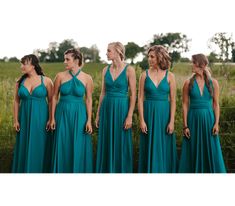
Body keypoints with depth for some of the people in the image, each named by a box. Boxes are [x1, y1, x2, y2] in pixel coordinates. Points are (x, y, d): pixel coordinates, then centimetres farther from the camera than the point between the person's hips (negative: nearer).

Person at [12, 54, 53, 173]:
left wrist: (51, 119, -9)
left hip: (40, 119, -3)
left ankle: (40, 171, 17)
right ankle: (25, 170, 20)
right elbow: (16, 101, 7)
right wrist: (16, 120, 3)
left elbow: (51, 101, -3)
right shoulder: (20, 82, 4)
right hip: (25, 119, 3)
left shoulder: (46, 81, -5)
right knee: (24, 148, 8)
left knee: (40, 147, 4)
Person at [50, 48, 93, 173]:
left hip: (79, 115, -1)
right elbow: (54, 97, 4)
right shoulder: (60, 76, -2)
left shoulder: (87, 78, -4)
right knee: (63, 147, 6)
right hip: (62, 114, 1)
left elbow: (89, 100, 1)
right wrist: (52, 118, 2)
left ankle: (78, 171, 18)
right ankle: (62, 171, 20)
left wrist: (89, 120, -4)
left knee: (78, 147, 4)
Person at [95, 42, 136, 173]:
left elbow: (133, 94, -8)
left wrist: (129, 116, -13)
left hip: (121, 108, -5)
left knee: (121, 144, 3)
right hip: (107, 109, 5)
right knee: (106, 143, 9)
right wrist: (98, 114, 10)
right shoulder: (106, 70, 6)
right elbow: (103, 93, 12)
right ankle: (106, 170, 20)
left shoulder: (129, 70, -8)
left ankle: (121, 171, 15)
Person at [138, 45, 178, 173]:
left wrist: (171, 121, -6)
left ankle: (164, 171, 16)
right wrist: (141, 120, -7)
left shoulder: (169, 76, 0)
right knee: (150, 148, 5)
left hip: (164, 114, 0)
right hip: (149, 113, 0)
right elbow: (140, 99, 0)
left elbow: (173, 100, 0)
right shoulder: (145, 75, 1)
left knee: (164, 147, 5)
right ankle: (150, 171, 16)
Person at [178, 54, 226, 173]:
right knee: (193, 152, 5)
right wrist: (185, 126, -5)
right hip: (193, 119, 0)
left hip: (208, 119, 0)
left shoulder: (213, 82, 1)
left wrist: (216, 123, -4)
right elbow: (185, 105, 0)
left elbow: (216, 104, 4)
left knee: (210, 150, 5)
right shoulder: (188, 83, -1)